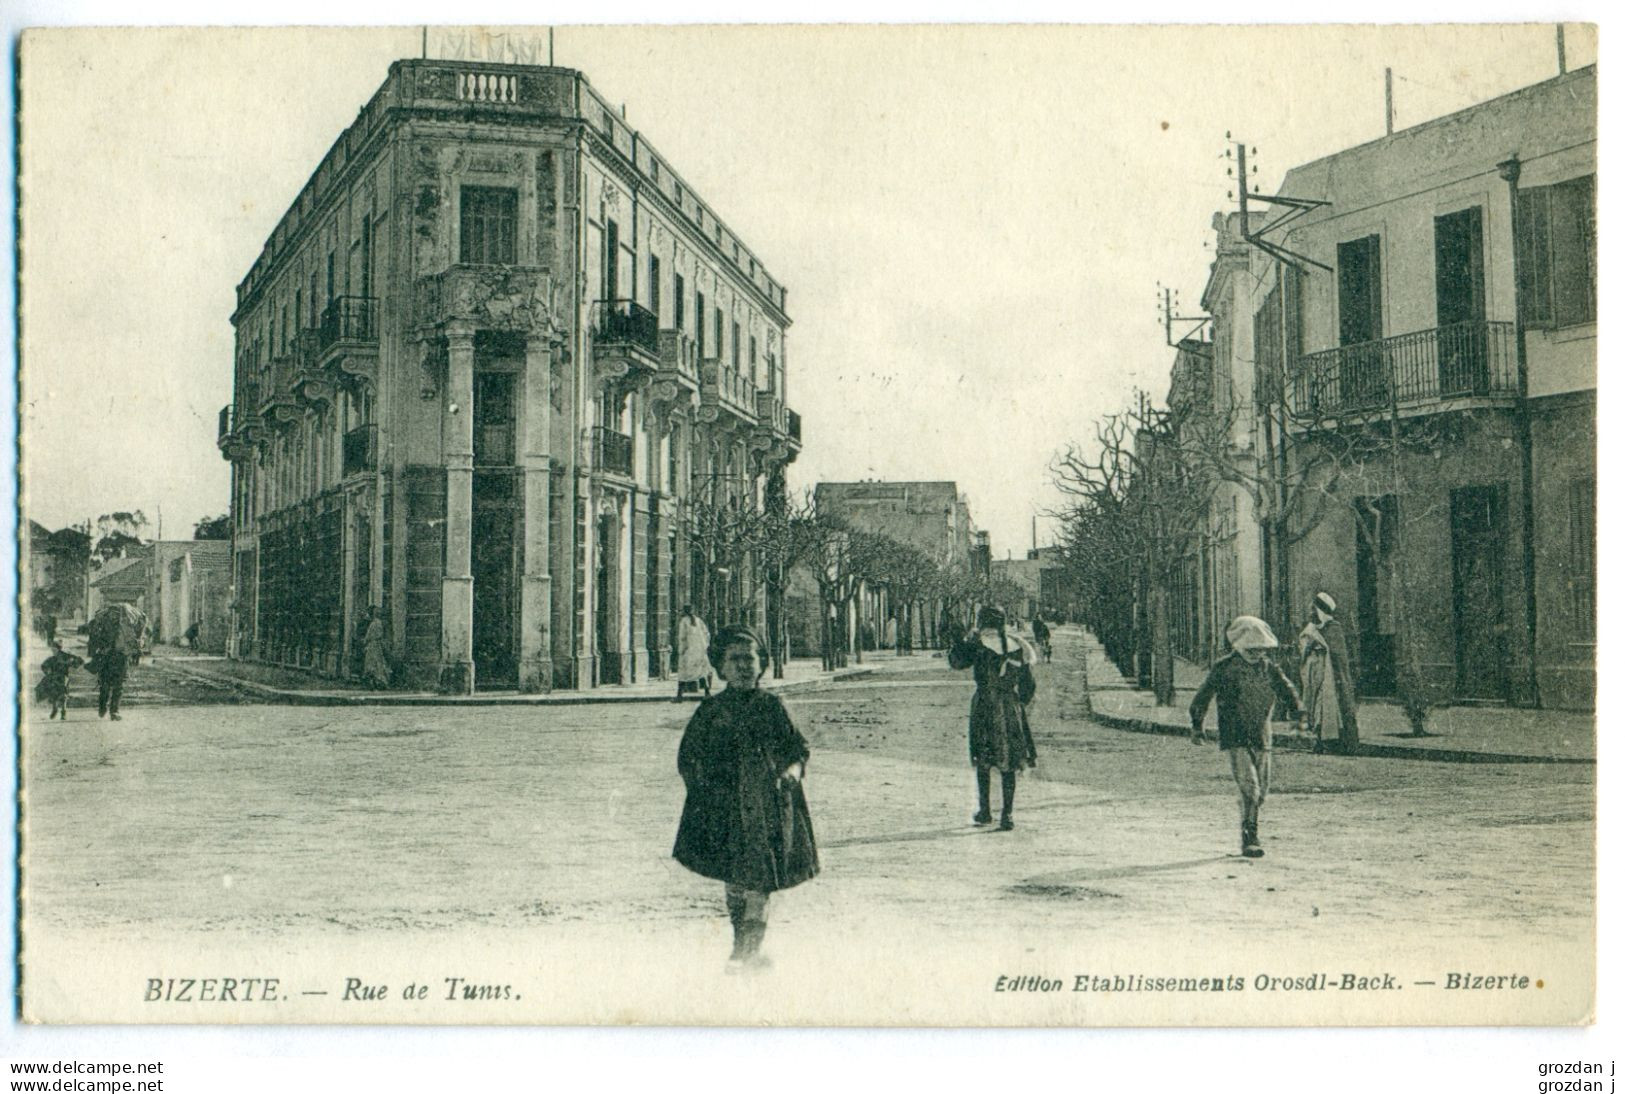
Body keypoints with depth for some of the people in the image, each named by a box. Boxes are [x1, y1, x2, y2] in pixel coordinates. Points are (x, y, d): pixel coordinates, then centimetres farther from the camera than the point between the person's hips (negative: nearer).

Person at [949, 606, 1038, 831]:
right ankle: (1006, 816, 2)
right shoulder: (1016, 647, 8)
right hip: (1011, 709, 3)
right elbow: (1028, 685, 10)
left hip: (985, 705, -3)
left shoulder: (979, 644, -6)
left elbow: (955, 661, 4)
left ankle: (984, 811, 12)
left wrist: (965, 639, 14)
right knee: (1008, 765, 4)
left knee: (983, 762, 9)